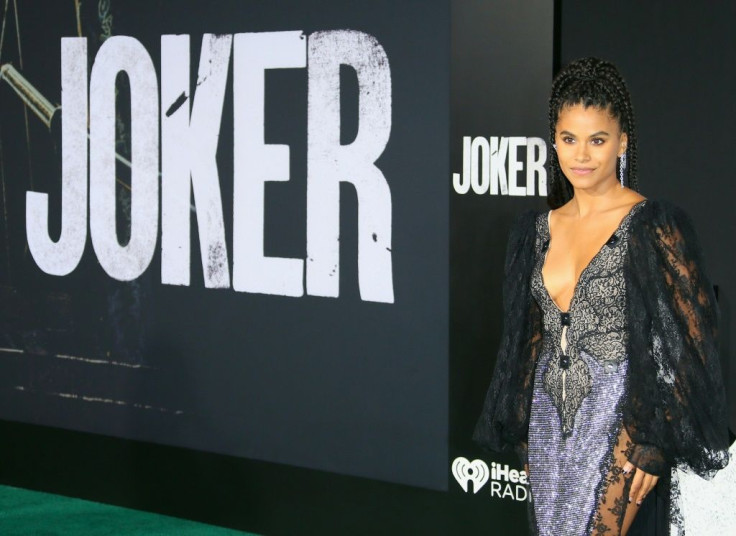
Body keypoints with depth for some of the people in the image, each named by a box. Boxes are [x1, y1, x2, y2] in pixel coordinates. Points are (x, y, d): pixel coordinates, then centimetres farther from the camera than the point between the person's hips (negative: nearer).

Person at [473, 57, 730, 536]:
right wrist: (525, 434, 16)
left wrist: (653, 444, -15)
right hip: (550, 421, 6)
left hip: (619, 422, -6)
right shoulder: (538, 231, 10)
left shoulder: (654, 227, -9)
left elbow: (688, 344, -10)